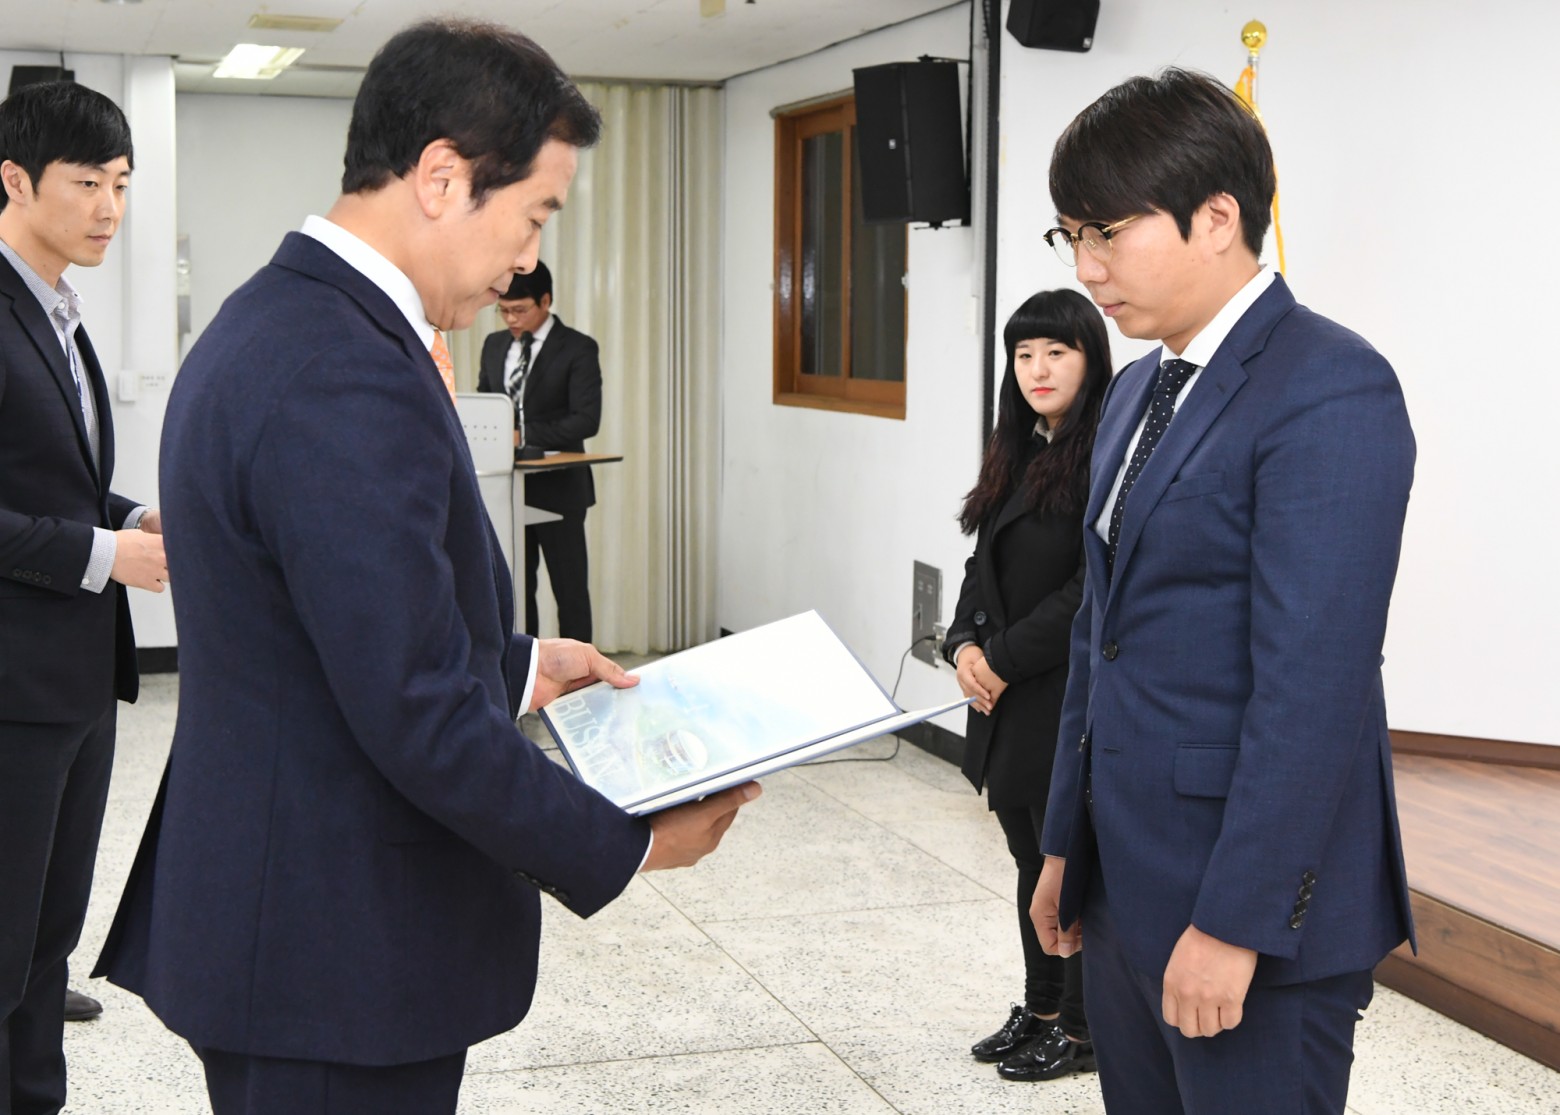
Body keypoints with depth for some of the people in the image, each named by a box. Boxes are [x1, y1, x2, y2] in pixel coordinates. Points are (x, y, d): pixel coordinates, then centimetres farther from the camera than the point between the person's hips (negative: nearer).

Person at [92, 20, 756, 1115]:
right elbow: (422, 718, -25)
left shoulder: (266, 323, 8)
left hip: (259, 898, 10)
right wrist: (628, 846, -13)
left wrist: (513, 665, 16)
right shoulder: (348, 383, -25)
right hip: (340, 950, -10)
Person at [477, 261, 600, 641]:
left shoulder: (577, 349, -8)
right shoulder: (494, 345, 11)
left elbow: (586, 420, -16)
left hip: (557, 487, -5)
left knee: (570, 588, 2)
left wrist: (524, 435, -24)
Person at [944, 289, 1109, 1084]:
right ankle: (1040, 1010, 30)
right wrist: (965, 645, -2)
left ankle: (1083, 1030, 17)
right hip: (1009, 697, 8)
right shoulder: (1020, 451, 12)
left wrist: (1005, 658, -15)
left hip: (1075, 698, -8)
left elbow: (1095, 591, -20)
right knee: (1032, 856, 17)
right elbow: (985, 562, 15)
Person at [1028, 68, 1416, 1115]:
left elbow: (1315, 682, -21)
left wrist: (1235, 920, -21)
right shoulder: (1139, 391, 13)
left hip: (1255, 890, -8)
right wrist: (1068, 842, 18)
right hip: (1131, 880, 8)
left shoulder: (1328, 390, -16)